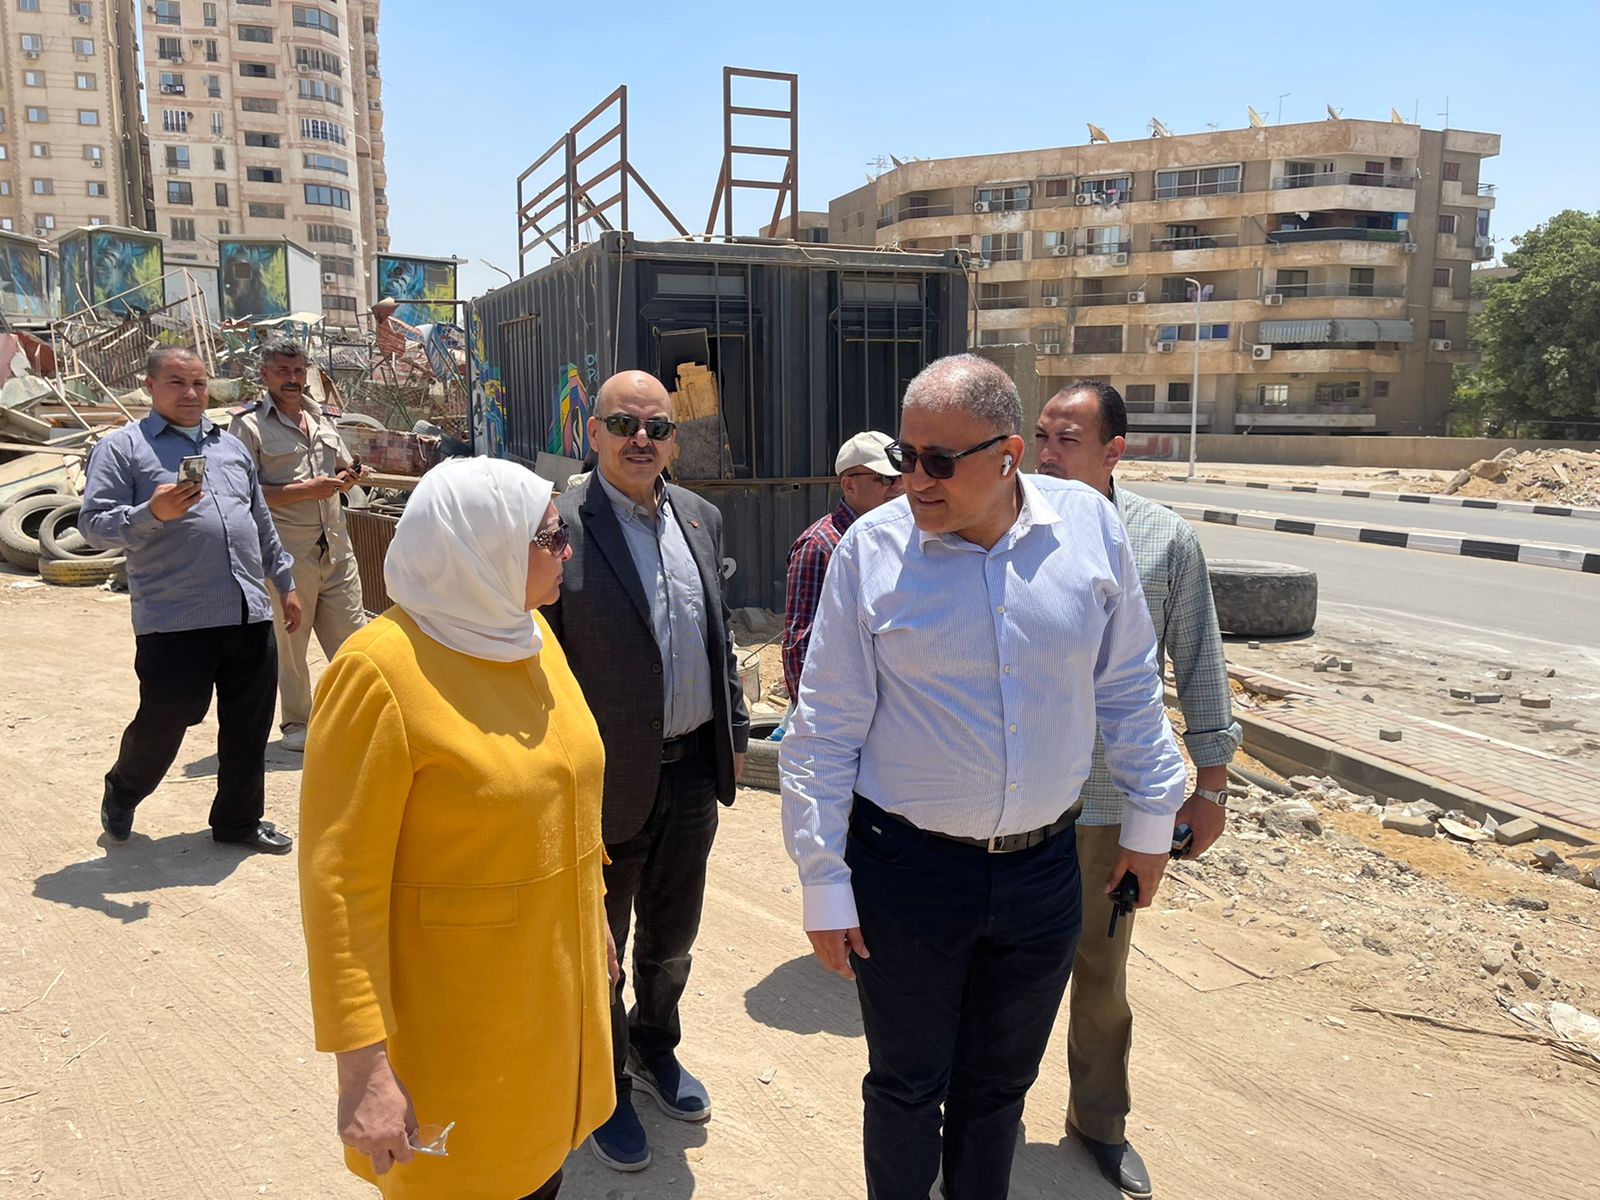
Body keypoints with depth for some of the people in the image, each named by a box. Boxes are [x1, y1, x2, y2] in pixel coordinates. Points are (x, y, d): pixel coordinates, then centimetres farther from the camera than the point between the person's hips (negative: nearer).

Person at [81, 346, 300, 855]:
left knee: (248, 727, 9)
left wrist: (286, 582, 23)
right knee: (163, 721, 4)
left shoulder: (231, 447, 19)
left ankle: (239, 820, 25)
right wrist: (152, 513, -23)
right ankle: (122, 792, 35)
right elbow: (93, 525, -7)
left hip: (250, 615, 5)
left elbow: (261, 523, 24)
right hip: (174, 620, -5)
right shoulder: (123, 447, 1)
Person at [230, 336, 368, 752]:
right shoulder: (249, 425, -4)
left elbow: (342, 470, 28)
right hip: (287, 553, -5)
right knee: (289, 641, 5)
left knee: (351, 634, 7)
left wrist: (346, 479, 4)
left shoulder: (320, 418, 16)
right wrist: (306, 490, -19)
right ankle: (295, 723, 19)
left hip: (335, 549, 5)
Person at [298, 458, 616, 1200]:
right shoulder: (381, 671, -21)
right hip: (453, 1021, -6)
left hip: (555, 992, 7)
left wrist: (592, 917, 18)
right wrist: (362, 1067, -20)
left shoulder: (530, 635, 1)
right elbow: (340, 882, -20)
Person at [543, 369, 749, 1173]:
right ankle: (604, 1087, 39)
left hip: (692, 769, 6)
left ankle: (654, 1050, 49)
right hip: (605, 778, -5)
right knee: (597, 947, 16)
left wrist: (734, 732, 13)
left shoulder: (701, 518, 5)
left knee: (672, 935, 23)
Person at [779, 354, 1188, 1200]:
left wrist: (1150, 818, 10)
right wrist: (823, 884, -7)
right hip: (907, 871, -2)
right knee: (907, 1085, 14)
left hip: (1043, 868, 3)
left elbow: (1128, 686, 6)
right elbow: (825, 732, -9)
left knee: (1000, 1083, 21)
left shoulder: (1088, 526, -5)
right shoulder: (872, 548, -13)